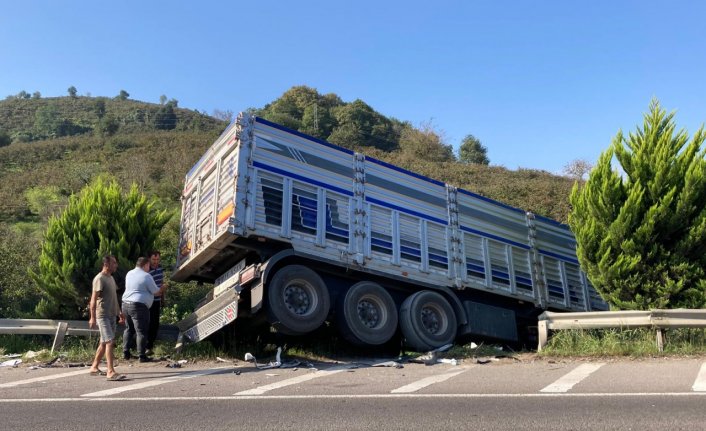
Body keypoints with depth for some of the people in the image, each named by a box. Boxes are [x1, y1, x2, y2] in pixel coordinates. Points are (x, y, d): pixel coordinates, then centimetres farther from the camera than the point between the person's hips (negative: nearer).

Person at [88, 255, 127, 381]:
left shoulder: (111, 278, 15)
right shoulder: (99, 279, -13)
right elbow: (93, 299, -17)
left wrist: (119, 312, 22)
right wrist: (93, 317, -21)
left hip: (111, 315, 9)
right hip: (103, 316, -9)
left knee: (104, 342, 14)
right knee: (110, 342, -14)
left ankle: (94, 367, 24)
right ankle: (111, 372, -15)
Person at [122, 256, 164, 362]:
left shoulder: (129, 274, 12)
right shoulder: (146, 276, -10)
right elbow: (156, 292, -7)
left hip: (126, 304, 8)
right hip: (138, 306, -8)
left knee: (129, 329, 20)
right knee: (141, 331, -3)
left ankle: (126, 353, 23)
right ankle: (141, 356, -1)